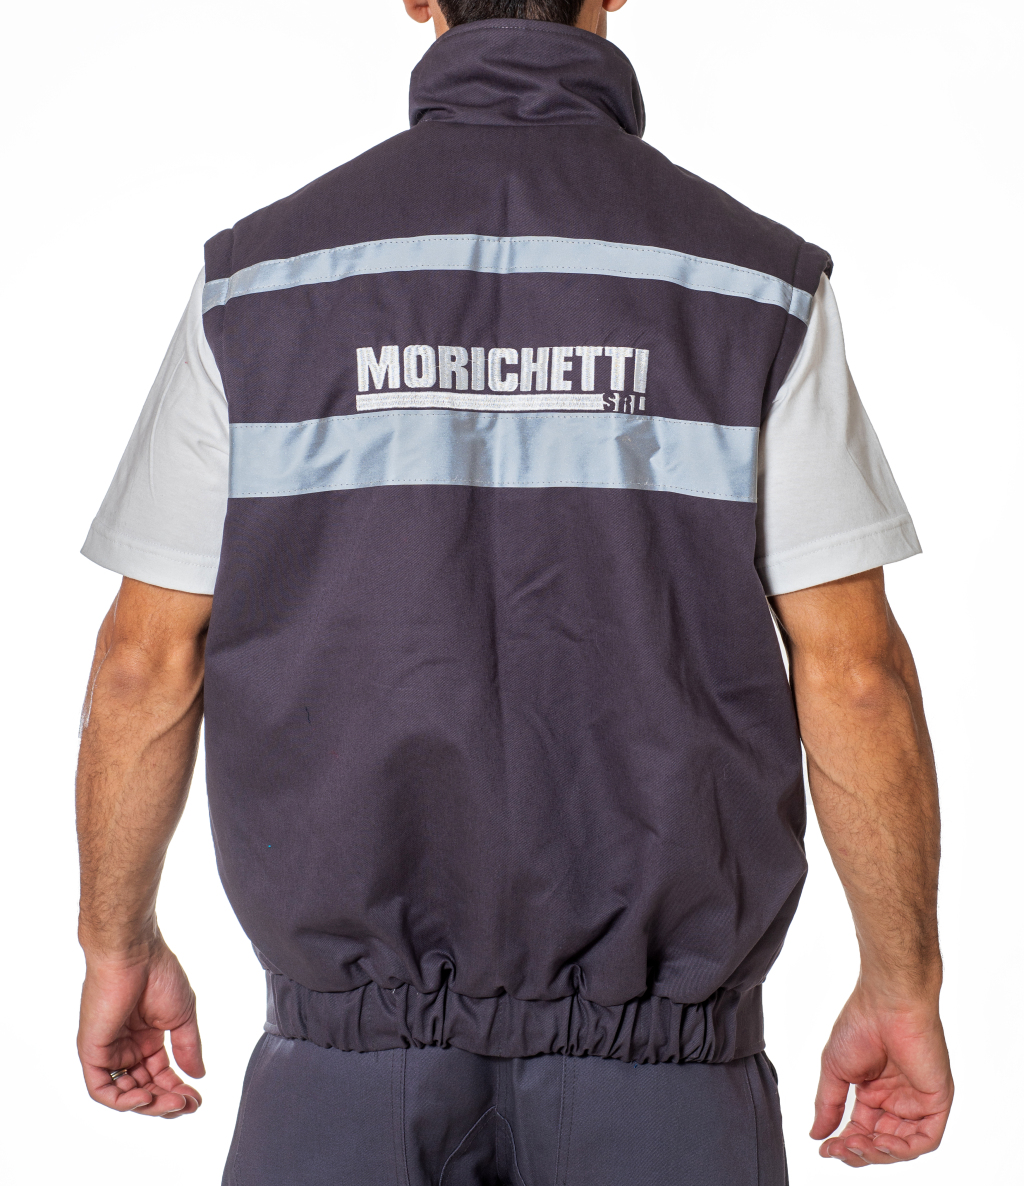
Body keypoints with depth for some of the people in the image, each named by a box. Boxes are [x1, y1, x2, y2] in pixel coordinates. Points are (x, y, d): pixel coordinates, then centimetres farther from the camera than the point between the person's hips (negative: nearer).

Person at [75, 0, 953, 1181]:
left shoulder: (262, 275, -2)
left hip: (355, 1040, 1)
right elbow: (853, 672, -7)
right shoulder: (753, 284, -4)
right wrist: (902, 989, 4)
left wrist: (118, 944, 14)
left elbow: (148, 661, 0)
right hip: (653, 1064, 0)